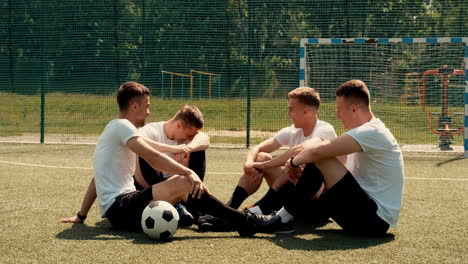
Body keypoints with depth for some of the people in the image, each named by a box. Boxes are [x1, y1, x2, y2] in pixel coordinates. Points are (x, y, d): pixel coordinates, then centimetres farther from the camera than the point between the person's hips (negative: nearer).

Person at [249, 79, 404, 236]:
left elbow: (317, 151, -25)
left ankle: (283, 219, -13)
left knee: (320, 159, -20)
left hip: (374, 220, -10)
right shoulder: (368, 132, 17)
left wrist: (294, 162, -5)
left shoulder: (372, 132, -17)